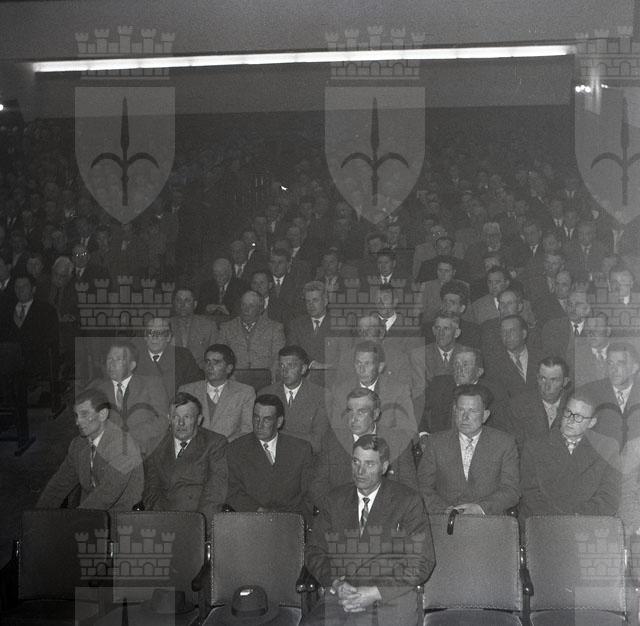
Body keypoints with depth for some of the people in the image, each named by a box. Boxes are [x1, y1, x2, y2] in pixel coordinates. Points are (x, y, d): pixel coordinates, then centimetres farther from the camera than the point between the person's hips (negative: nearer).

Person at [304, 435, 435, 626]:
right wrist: (337, 585, -7)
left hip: (394, 597, -2)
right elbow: (314, 552, 13)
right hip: (341, 596, 2)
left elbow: (421, 562, -1)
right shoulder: (333, 500, 13)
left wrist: (376, 593, -11)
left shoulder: (408, 501, 3)